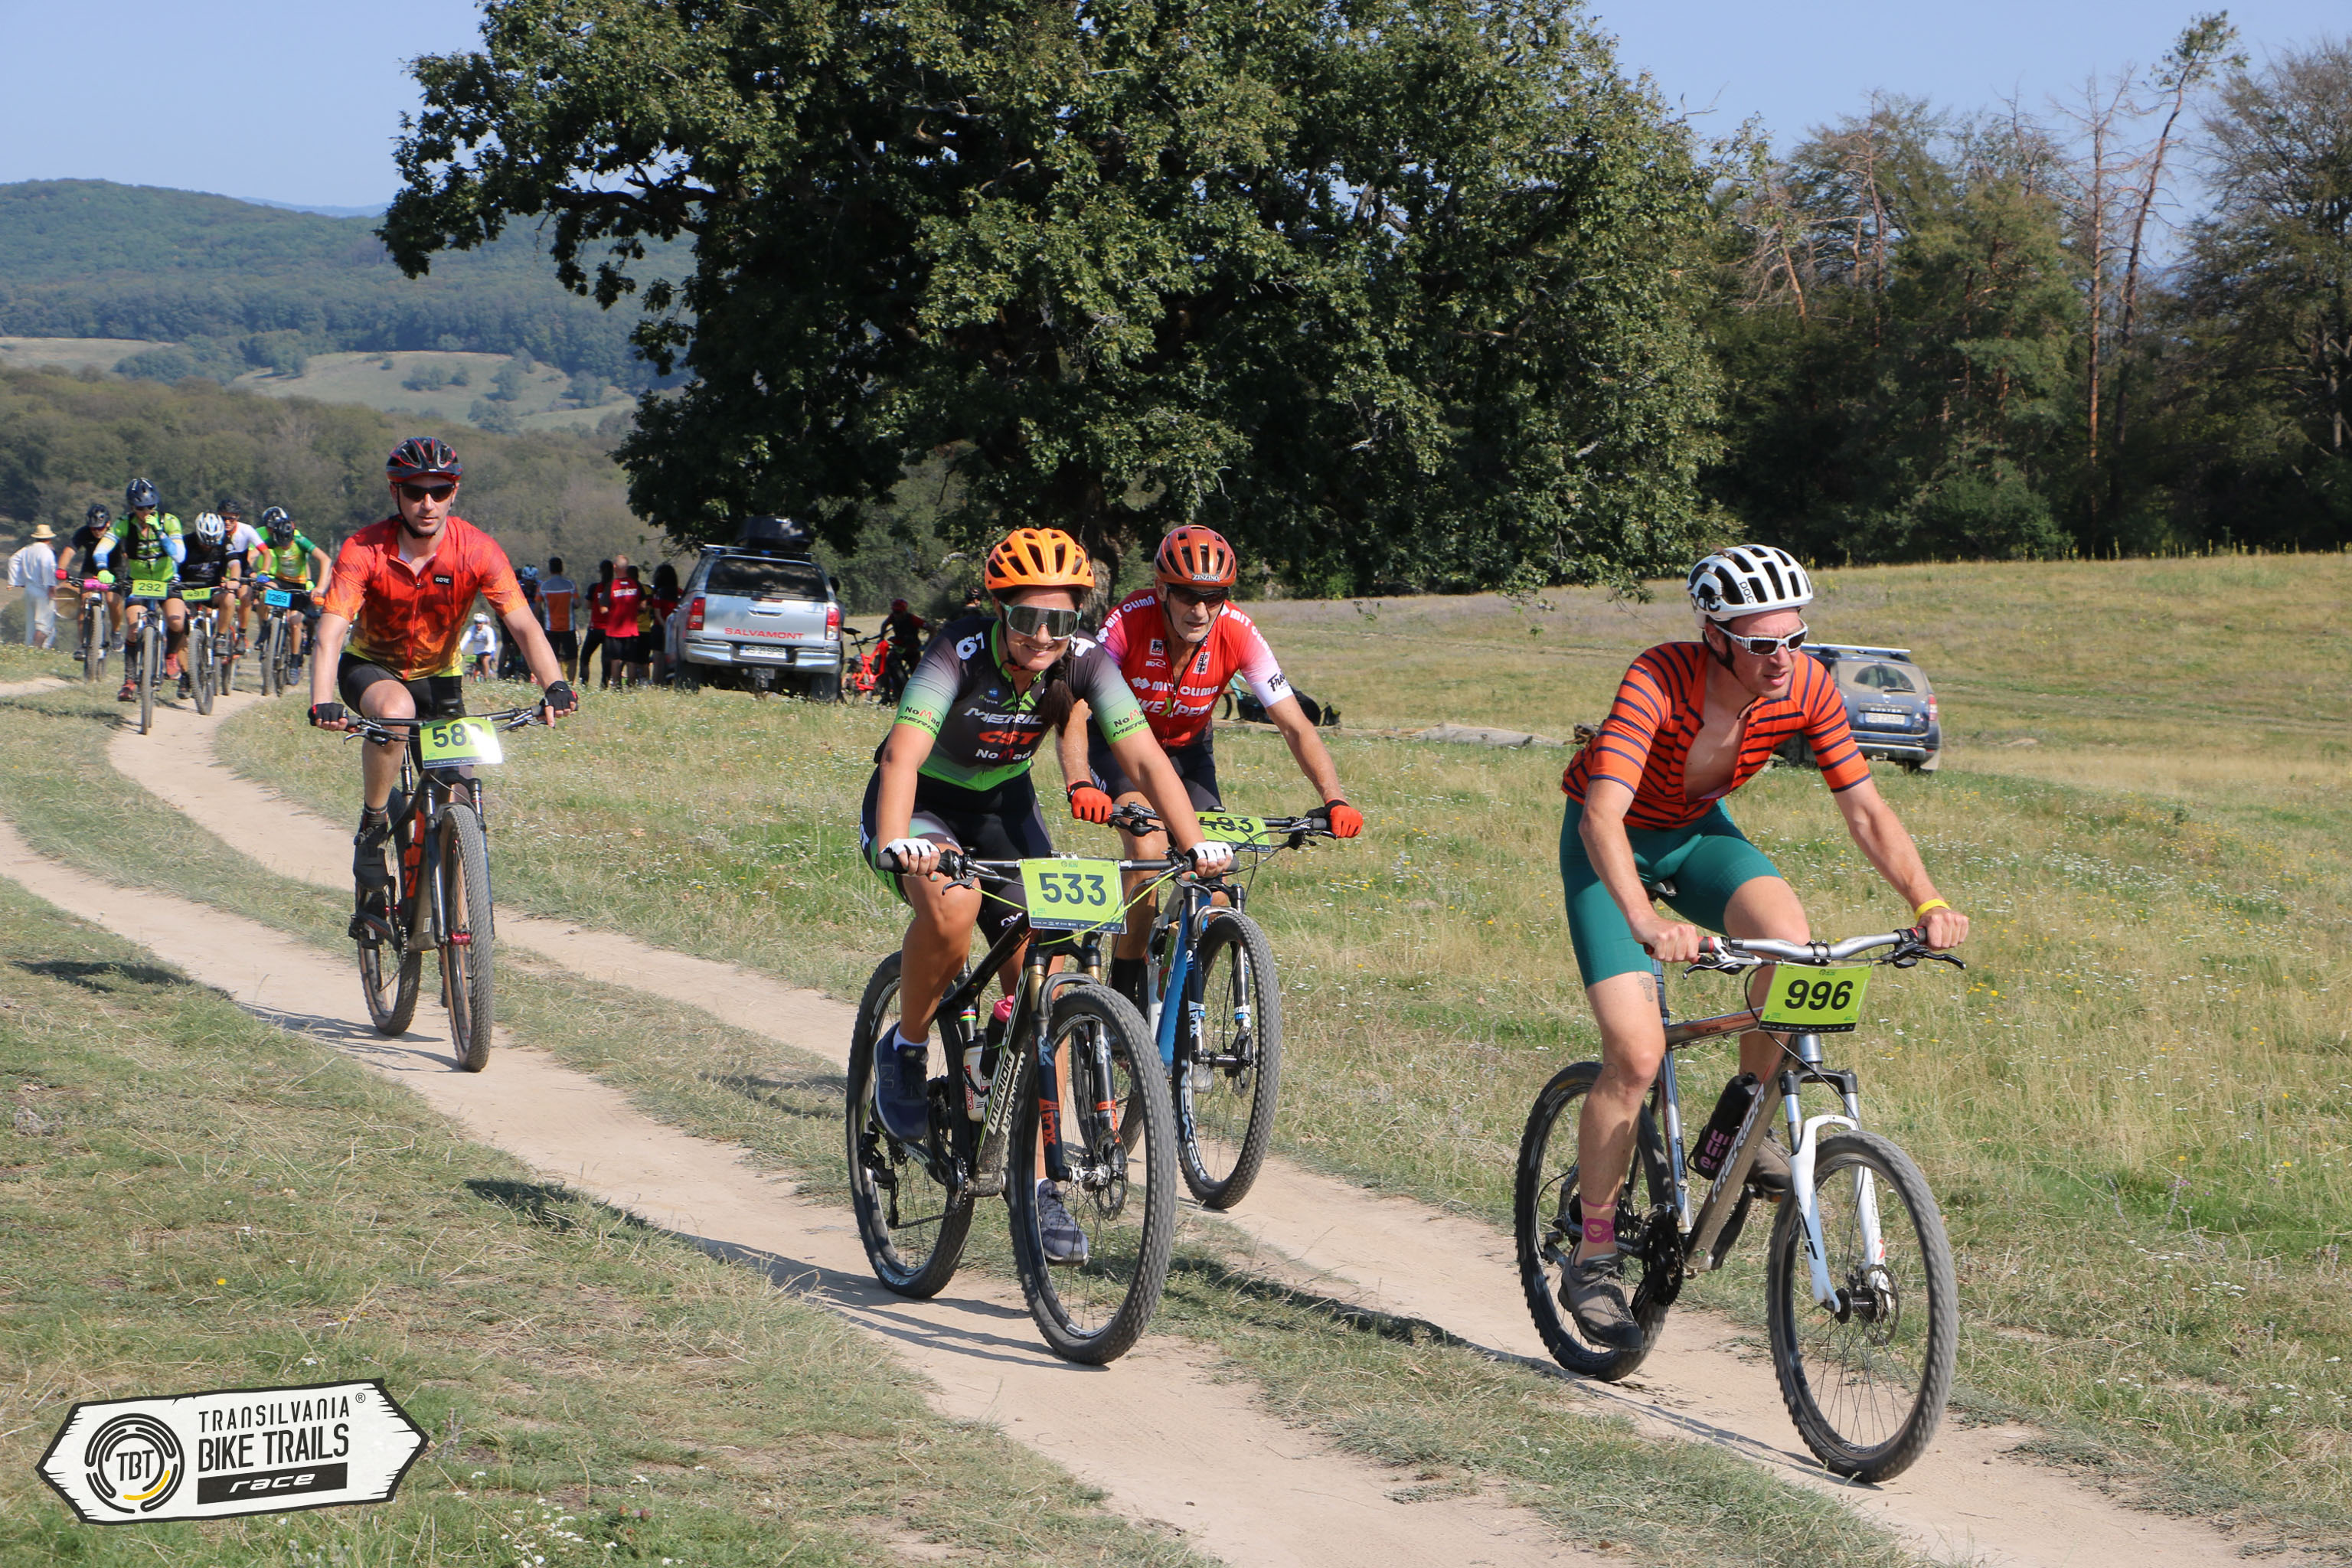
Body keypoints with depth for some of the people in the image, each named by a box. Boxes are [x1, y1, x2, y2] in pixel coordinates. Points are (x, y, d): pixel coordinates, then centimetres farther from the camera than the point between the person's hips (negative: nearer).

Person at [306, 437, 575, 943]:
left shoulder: (476, 550, -22)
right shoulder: (364, 551, -26)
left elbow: (523, 624, -30)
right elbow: (330, 634, -34)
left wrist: (555, 685, -47)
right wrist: (323, 702, -51)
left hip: (439, 673, 2)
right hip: (371, 667, -2)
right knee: (396, 711, -36)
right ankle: (372, 830, -18)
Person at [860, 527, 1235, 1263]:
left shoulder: (1085, 661, -21)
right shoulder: (960, 652, -31)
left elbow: (1145, 758, -26)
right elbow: (904, 753, -43)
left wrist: (1197, 844, -41)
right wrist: (895, 845, -61)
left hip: (1004, 806, 4)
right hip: (923, 803, -4)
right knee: (951, 904, -37)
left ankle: (1040, 1183, 1)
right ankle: (906, 1050, -10)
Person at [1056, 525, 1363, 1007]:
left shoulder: (1238, 633, -26)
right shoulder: (1132, 620, -32)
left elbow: (1296, 726, -25)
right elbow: (1074, 711, -36)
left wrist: (1334, 799, -39)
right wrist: (1081, 786, -54)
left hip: (1188, 749, 3)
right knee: (1148, 849, -29)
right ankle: (1123, 992, -14)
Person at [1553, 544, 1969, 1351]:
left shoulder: (1806, 686, -21)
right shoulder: (1658, 680, -35)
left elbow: (1865, 808, -15)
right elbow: (1603, 814, -44)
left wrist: (1929, 902, -30)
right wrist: (1646, 924, -60)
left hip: (1699, 831, 4)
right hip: (1612, 842, -4)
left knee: (1791, 939, -28)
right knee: (1636, 1054, -15)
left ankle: (1743, 1111, -3)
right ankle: (1593, 1257, 1)